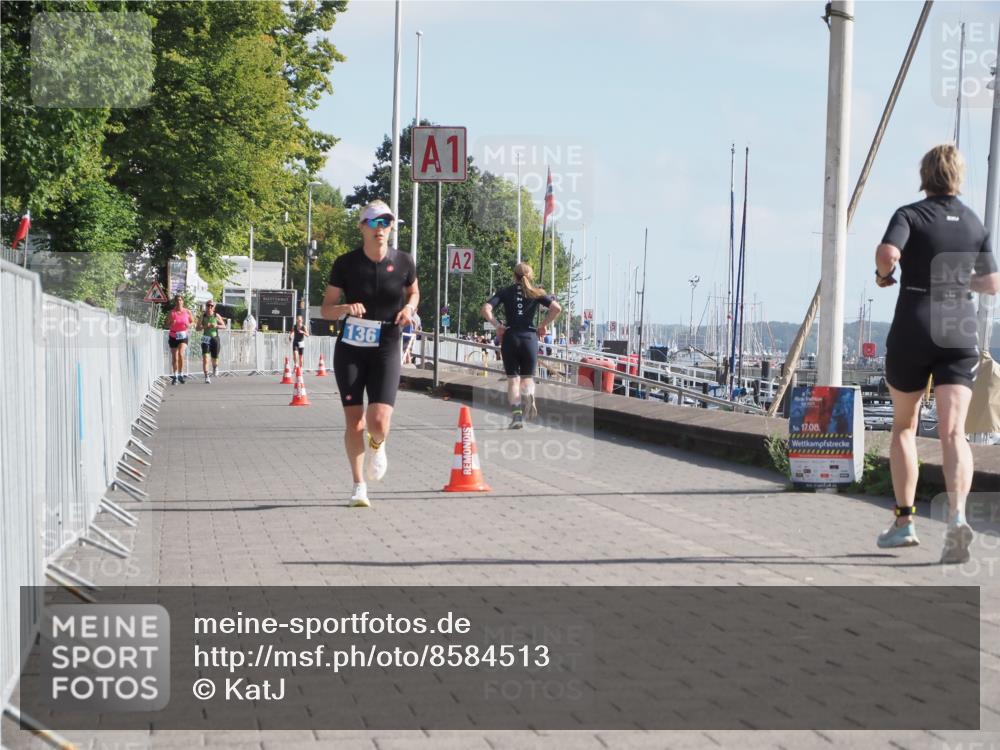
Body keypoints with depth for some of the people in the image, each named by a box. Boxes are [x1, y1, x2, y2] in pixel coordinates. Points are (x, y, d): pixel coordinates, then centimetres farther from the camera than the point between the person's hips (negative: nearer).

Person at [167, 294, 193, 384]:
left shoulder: (187, 312, -2)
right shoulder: (171, 313, -4)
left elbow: (192, 321, 10)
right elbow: (167, 324, 0)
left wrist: (189, 325, -12)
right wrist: (171, 324, -23)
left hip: (183, 336, -1)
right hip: (173, 336, 1)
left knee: (181, 353, -22)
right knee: (174, 357, 3)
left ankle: (181, 374, -8)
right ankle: (175, 377, 17)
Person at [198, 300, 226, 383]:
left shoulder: (216, 316, 0)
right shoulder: (203, 316, 1)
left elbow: (224, 326, 4)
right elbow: (198, 328, 1)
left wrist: (216, 326, -14)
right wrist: (204, 326, -18)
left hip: (215, 338, 1)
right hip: (206, 339, -1)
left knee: (215, 358, 9)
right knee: (205, 357, -15)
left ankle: (215, 367, 46)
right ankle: (207, 377, -14)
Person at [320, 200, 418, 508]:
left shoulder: (403, 262, -1)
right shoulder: (345, 264, -5)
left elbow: (413, 292, 18)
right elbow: (326, 309, 1)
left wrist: (409, 307, -4)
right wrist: (345, 308, -21)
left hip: (386, 350, 0)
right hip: (350, 349, 0)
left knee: (379, 421, -15)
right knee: (354, 422, -1)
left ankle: (376, 446, 23)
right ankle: (359, 485, 17)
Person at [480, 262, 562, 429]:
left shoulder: (505, 292, 8)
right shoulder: (536, 293, 9)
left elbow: (486, 310, -5)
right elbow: (556, 308, -4)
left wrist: (497, 325, 2)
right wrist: (544, 325, 6)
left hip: (510, 338, 0)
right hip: (529, 338, 0)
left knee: (513, 379, 5)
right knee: (528, 377, 11)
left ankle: (516, 414, -12)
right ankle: (528, 395, -24)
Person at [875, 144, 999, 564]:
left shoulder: (910, 215, -3)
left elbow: (887, 253, -22)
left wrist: (883, 275, -1)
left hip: (912, 329, -2)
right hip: (960, 331, 2)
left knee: (904, 426, 16)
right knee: (953, 432, -8)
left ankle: (904, 521, 17)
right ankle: (957, 514, -31)